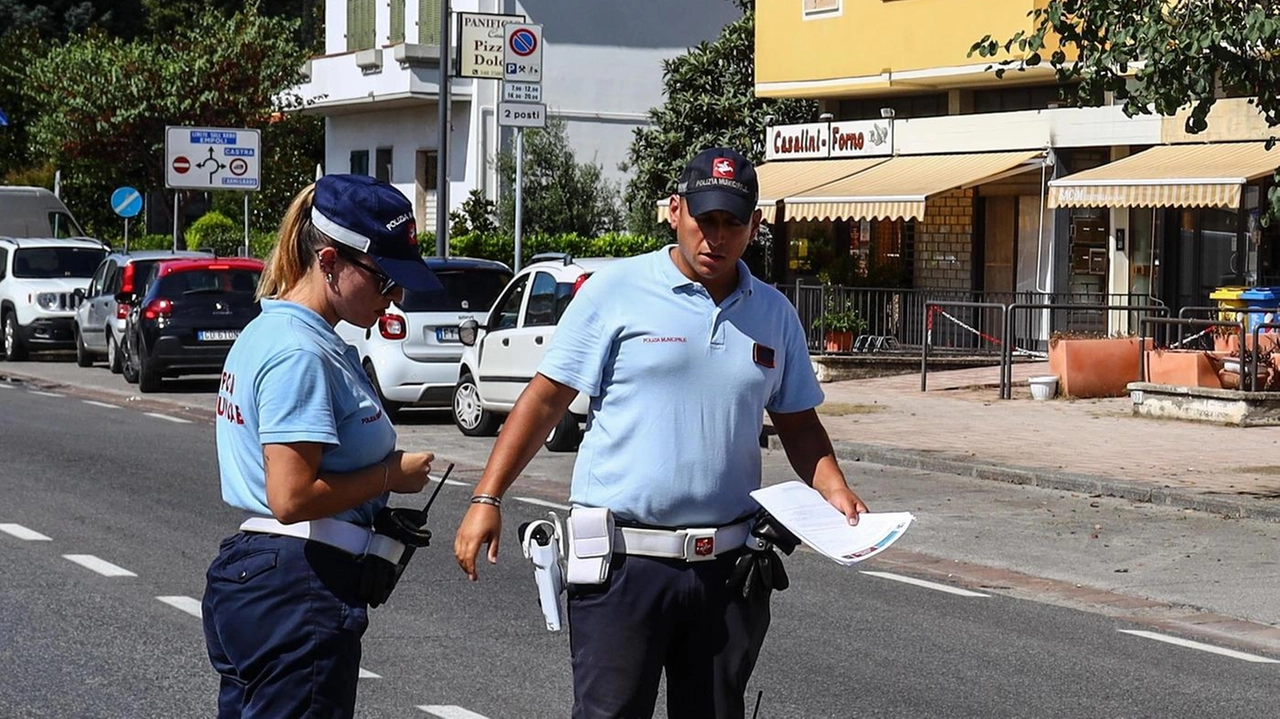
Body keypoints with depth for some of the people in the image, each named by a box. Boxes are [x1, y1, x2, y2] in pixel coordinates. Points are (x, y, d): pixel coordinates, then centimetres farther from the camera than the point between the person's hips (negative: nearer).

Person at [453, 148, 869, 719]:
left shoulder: (774, 314, 10)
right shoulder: (616, 290, -3)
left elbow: (797, 423, 18)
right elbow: (545, 398, -3)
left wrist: (834, 489, 0)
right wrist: (487, 499, -9)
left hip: (728, 564, 5)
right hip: (623, 561, -4)